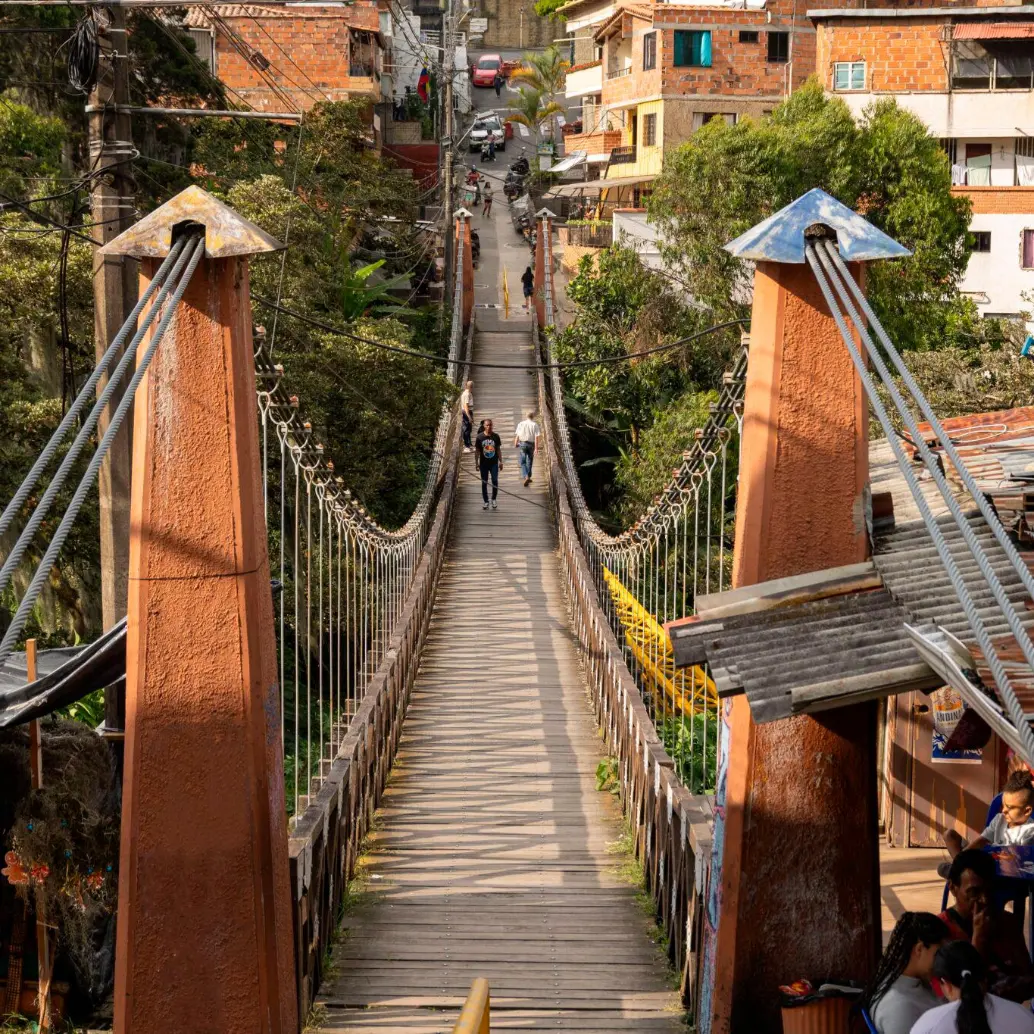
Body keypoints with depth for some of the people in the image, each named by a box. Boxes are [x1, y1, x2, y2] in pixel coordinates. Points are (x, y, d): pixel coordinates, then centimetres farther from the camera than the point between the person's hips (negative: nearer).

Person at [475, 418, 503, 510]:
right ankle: (485, 501, 16)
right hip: (484, 463, 0)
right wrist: (477, 463, -1)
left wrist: (500, 462, 5)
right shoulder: (480, 437, -3)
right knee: (484, 482, 6)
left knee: (495, 481, -5)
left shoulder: (496, 436, 0)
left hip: (494, 463, 0)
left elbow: (498, 450, 7)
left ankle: (493, 499, 14)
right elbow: (477, 451, 2)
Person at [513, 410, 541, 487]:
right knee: (529, 461, 17)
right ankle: (528, 477, 27)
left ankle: (526, 477, -15)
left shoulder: (521, 424, -1)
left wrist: (515, 444, 12)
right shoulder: (535, 425, -5)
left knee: (523, 462, 4)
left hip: (522, 443, 0)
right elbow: (536, 437, -10)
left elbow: (517, 436, -2)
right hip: (531, 444, 0)